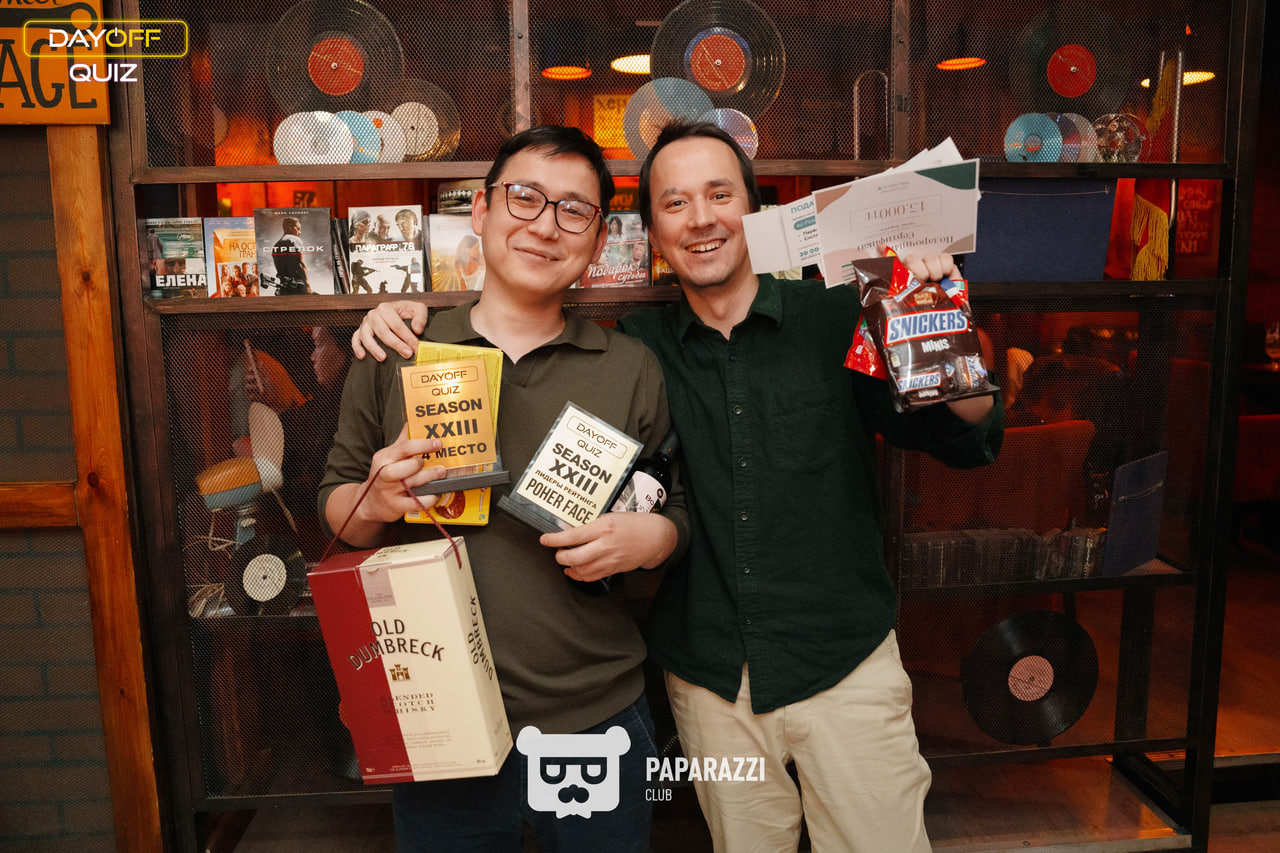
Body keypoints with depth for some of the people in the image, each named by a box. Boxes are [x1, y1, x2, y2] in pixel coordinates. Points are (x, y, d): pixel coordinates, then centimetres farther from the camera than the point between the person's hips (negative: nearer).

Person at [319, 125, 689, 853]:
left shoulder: (633, 369, 1)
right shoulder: (395, 357, 1)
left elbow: (680, 511, 7)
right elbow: (337, 505, 7)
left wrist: (652, 538, -14)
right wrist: (377, 502, -15)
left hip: (599, 721, 1)